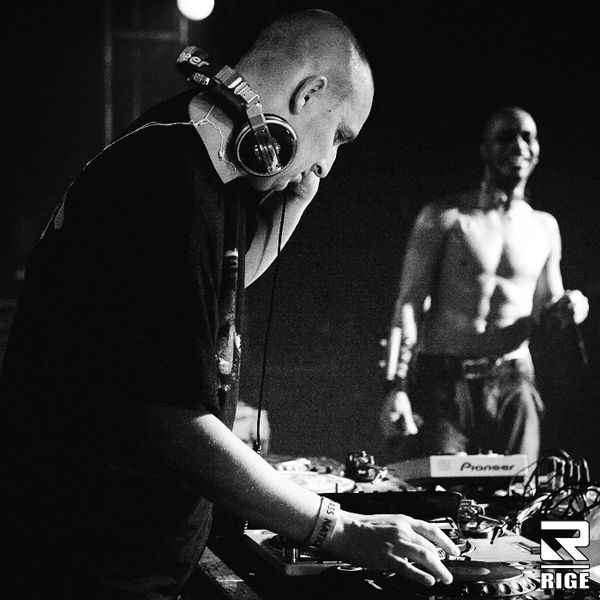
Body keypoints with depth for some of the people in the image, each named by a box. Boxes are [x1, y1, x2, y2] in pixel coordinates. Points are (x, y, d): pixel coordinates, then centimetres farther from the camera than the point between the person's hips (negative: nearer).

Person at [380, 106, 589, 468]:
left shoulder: (544, 228, 13)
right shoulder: (444, 218, 1)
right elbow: (409, 303, -3)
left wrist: (566, 309, -5)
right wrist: (396, 387, -13)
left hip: (513, 384, 4)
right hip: (444, 382, -3)